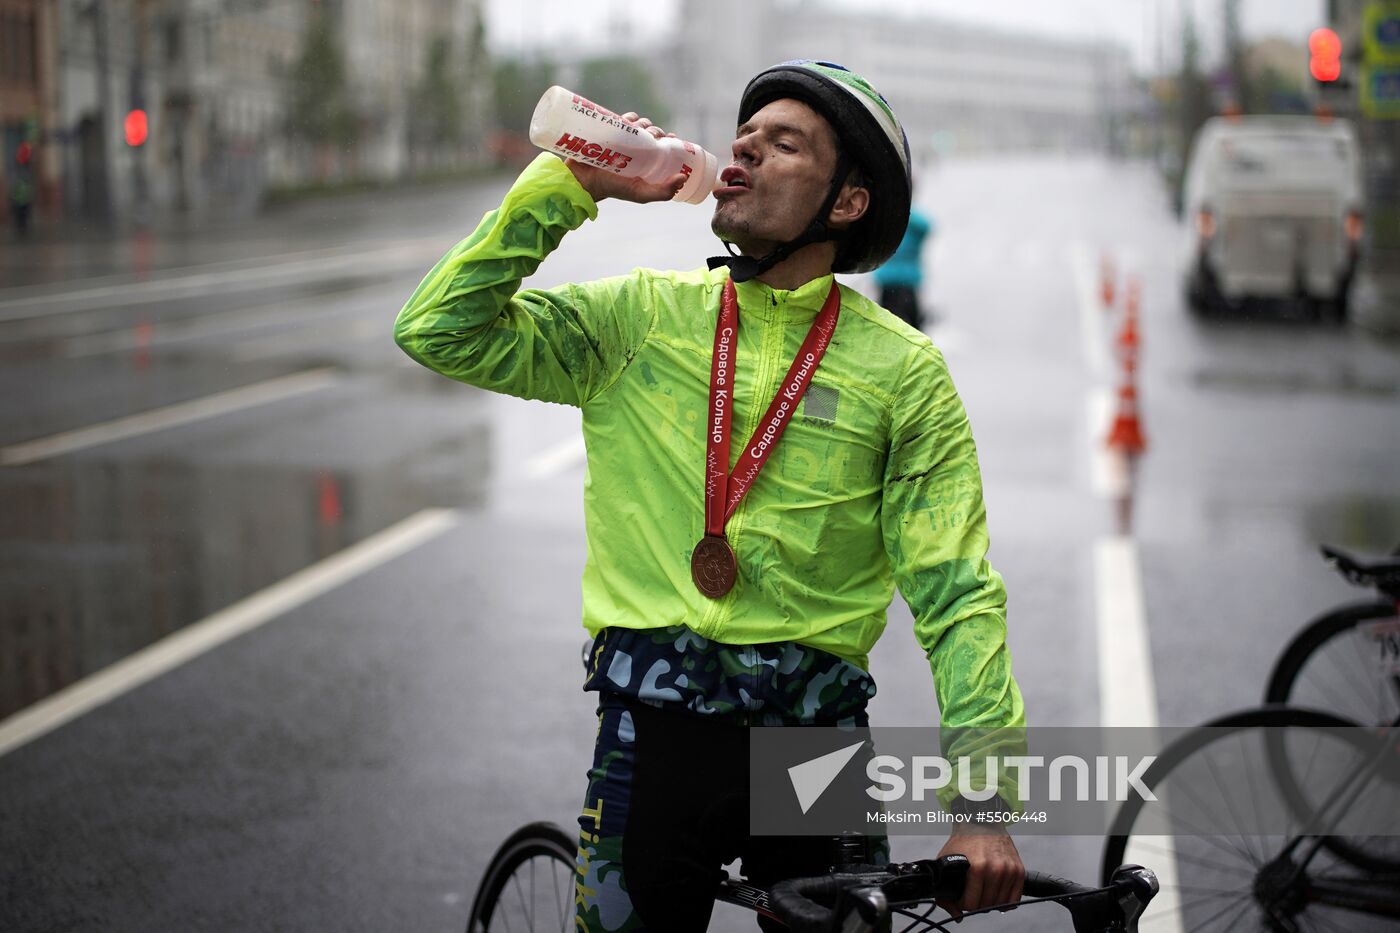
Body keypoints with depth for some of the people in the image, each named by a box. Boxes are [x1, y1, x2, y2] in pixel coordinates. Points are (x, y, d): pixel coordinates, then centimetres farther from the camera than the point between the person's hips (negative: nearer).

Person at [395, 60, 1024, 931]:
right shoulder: (642, 315, 5)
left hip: (817, 732, 0)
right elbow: (441, 331, -3)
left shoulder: (903, 369, 0)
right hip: (655, 729, 1)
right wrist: (568, 186, -8)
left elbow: (959, 595, -4)